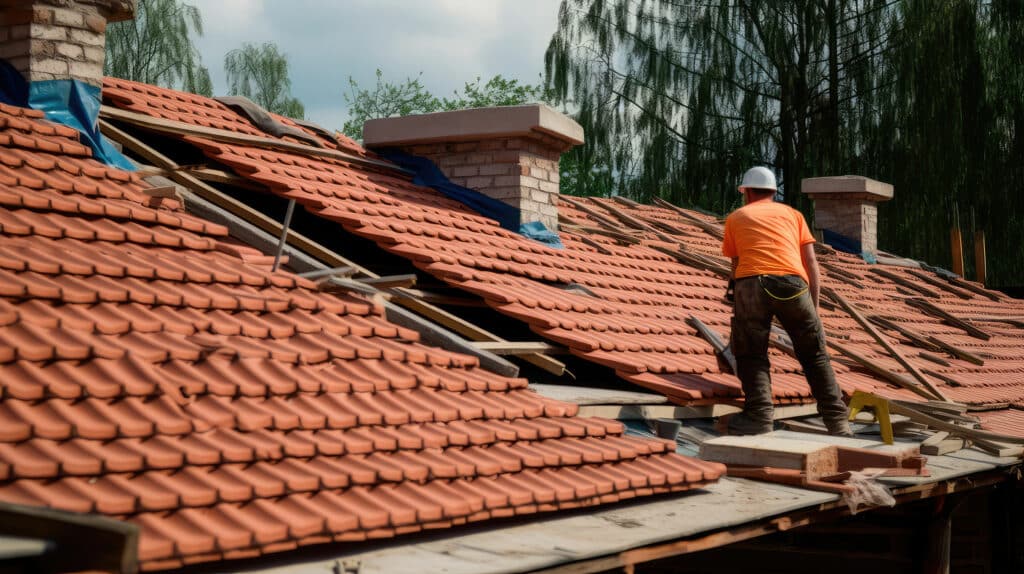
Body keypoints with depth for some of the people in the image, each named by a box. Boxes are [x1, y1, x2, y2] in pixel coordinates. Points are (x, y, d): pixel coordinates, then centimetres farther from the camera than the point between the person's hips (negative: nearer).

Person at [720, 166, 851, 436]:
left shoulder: (736, 217, 26)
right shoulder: (792, 213, 28)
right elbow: (811, 262, 19)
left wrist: (739, 301, 45)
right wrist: (814, 307, 21)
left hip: (751, 283, -1)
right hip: (792, 283, 1)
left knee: (751, 355, 9)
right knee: (814, 355, 11)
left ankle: (759, 416, -7)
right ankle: (837, 421, 8)